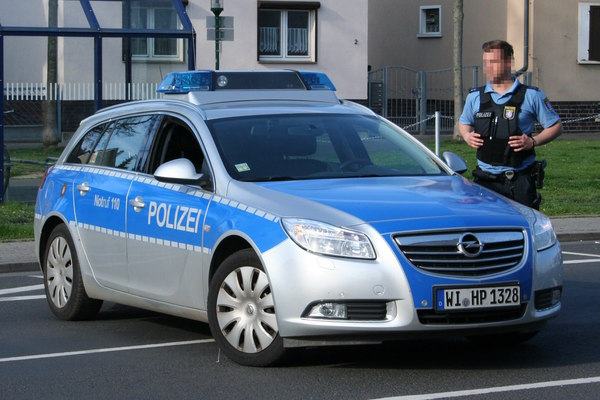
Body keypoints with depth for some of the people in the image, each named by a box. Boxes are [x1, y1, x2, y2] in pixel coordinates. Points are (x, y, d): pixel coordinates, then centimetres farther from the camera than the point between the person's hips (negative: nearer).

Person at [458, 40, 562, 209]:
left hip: (520, 179, -2)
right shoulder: (475, 97, 9)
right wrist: (467, 136, 4)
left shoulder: (531, 96, 0)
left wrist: (533, 142, -10)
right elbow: (464, 122, 27)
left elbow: (555, 126, 7)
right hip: (486, 179, 2)